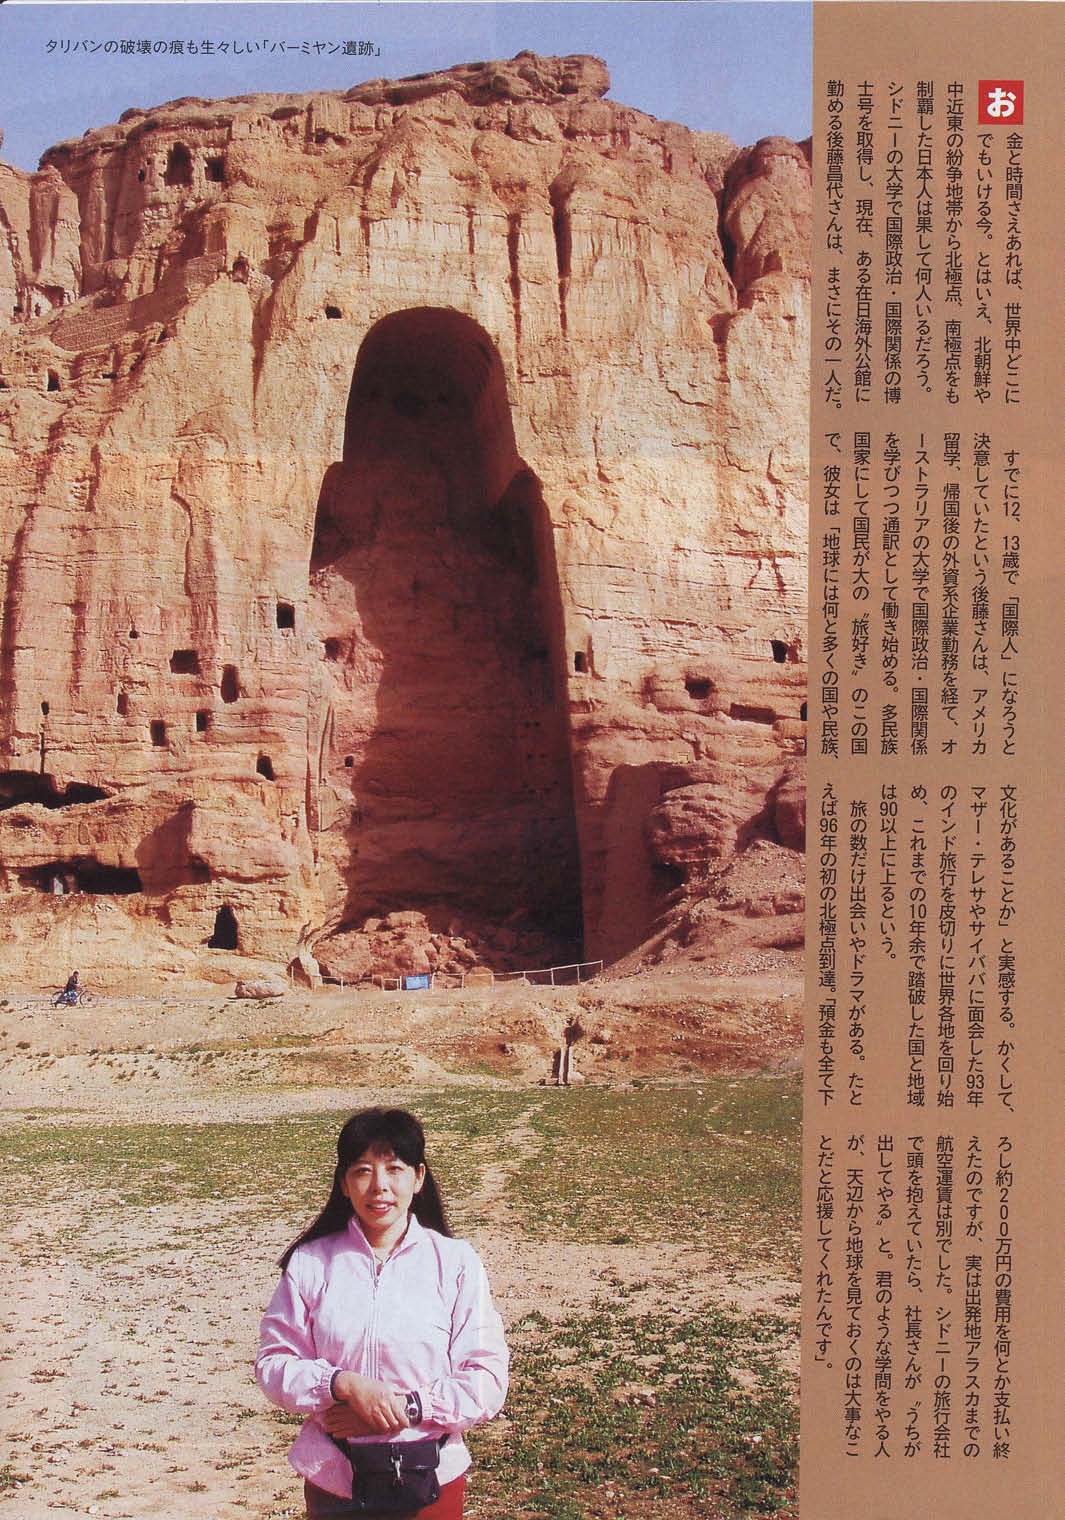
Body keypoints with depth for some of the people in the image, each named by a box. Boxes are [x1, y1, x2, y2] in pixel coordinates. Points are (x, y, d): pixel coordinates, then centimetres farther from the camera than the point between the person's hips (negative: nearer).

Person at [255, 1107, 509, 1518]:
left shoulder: (456, 1262, -5)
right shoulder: (309, 1263, -3)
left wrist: (406, 1407, -18)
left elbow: (487, 1380, -7)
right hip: (333, 1481, 1)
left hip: (432, 1480, 0)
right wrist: (343, 1384, -19)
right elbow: (273, 1363, -3)